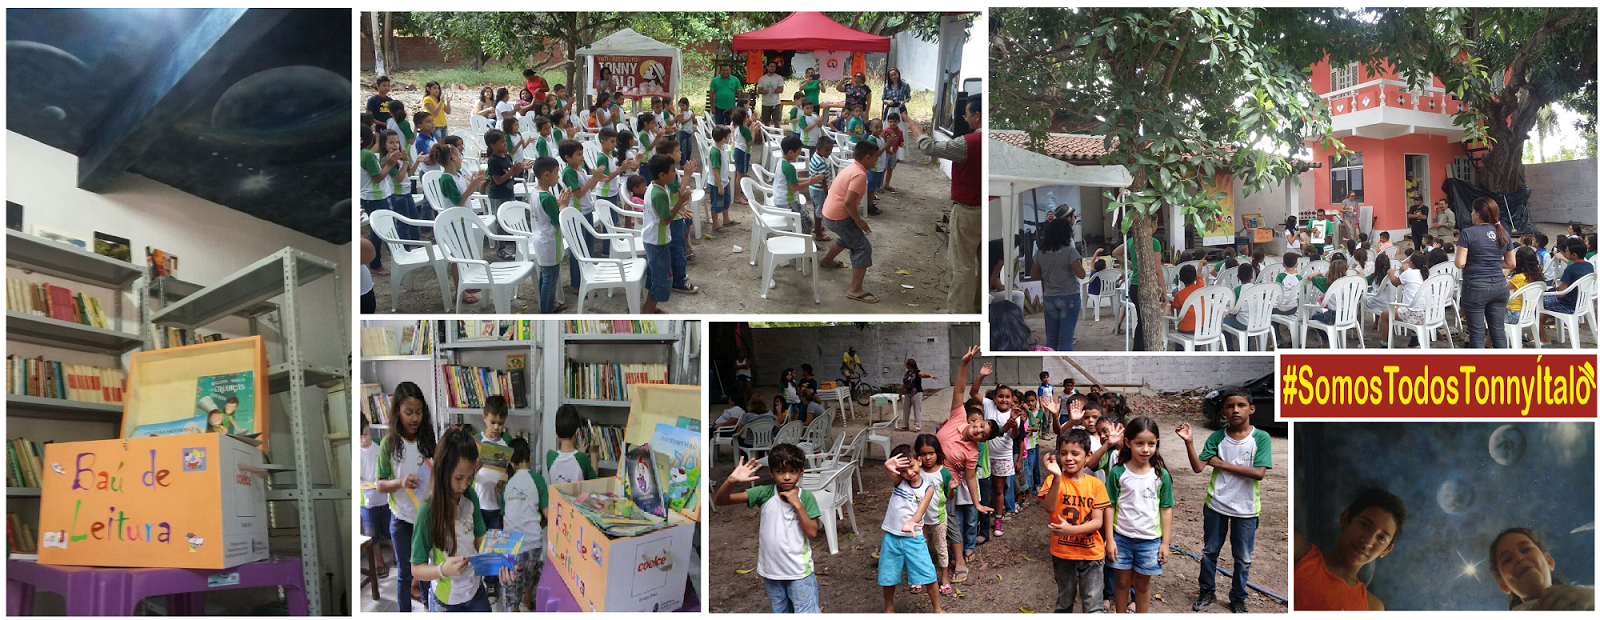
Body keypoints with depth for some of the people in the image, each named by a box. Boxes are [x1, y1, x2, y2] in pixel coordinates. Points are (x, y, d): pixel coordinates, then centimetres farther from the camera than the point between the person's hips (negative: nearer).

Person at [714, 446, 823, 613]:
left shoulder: (806, 497, -11)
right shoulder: (764, 493, -11)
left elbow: (812, 533, -16)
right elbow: (721, 500, -17)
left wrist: (797, 504, -23)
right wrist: (732, 480, -37)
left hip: (799, 572, -2)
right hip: (771, 571, 2)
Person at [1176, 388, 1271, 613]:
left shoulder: (1261, 438, -11)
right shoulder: (1217, 437, -5)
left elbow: (1259, 473, -20)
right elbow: (1198, 467, -12)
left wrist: (1223, 464, -19)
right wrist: (1189, 442, -27)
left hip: (1246, 509, -1)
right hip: (1216, 505, 1)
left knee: (1243, 558, 12)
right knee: (1210, 551, 15)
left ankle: (1238, 598, 30)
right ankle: (1207, 592, 33)